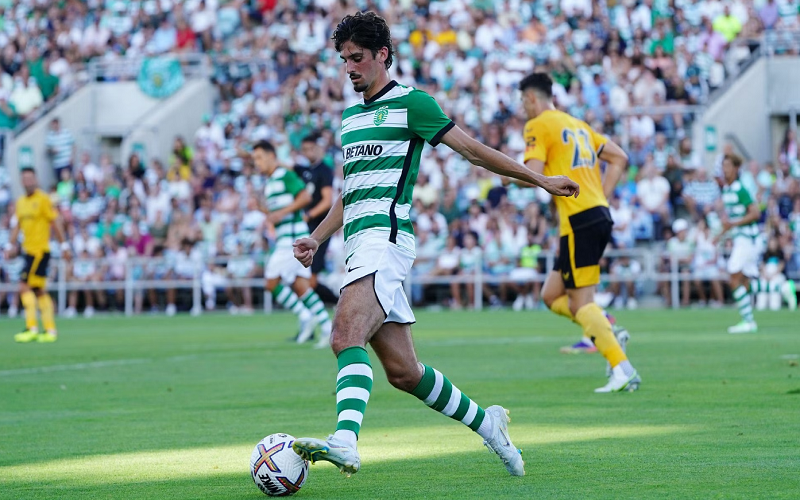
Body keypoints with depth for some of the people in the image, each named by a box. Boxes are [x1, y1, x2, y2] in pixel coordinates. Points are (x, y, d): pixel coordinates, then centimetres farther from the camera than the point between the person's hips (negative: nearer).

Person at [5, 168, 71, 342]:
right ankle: (50, 330, 10)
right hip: (28, 250, 8)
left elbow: (55, 222, -8)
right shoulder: (20, 202, 14)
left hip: (40, 250, -8)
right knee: (40, 291, 8)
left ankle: (32, 328, -11)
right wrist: (10, 245, 14)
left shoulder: (43, 199, -8)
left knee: (24, 286, -13)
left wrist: (64, 245, -10)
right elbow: (18, 225, 21)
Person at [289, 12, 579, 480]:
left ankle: (344, 441, -45)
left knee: (347, 337, -29)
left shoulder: (411, 103, 0)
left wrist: (541, 180, 2)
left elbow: (473, 149, 2)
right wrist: (316, 238, 21)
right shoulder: (350, 117, 24)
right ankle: (486, 422, 22)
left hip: (385, 237, -8)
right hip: (359, 244, 8)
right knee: (402, 371, 6)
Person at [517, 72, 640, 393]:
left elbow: (532, 174, -16)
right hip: (600, 214, 9)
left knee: (581, 301, -8)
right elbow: (619, 158, 23)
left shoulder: (538, 126, -4)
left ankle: (623, 371, -16)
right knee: (552, 296, 15)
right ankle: (608, 333, 0)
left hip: (580, 221, -9)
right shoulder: (577, 125, 22)